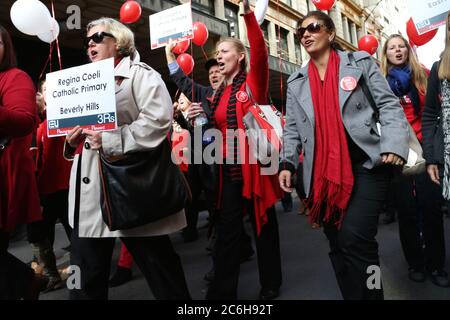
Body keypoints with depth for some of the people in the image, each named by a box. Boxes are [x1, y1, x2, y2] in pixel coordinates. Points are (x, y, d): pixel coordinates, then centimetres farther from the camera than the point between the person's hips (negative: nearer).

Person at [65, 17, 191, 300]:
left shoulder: (140, 74, -2)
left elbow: (158, 119, -18)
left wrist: (111, 141, -20)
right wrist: (73, 141, 6)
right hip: (89, 188, 8)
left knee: (156, 260, 5)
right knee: (86, 269, 15)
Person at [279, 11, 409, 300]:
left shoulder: (360, 62, 6)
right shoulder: (296, 82, 15)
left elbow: (389, 105, 1)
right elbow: (292, 128, 14)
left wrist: (394, 144, -15)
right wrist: (287, 163, 0)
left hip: (365, 165, -3)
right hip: (323, 173, 4)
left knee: (354, 238, -16)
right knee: (338, 245, 8)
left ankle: (370, 294, 4)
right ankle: (351, 295, 25)